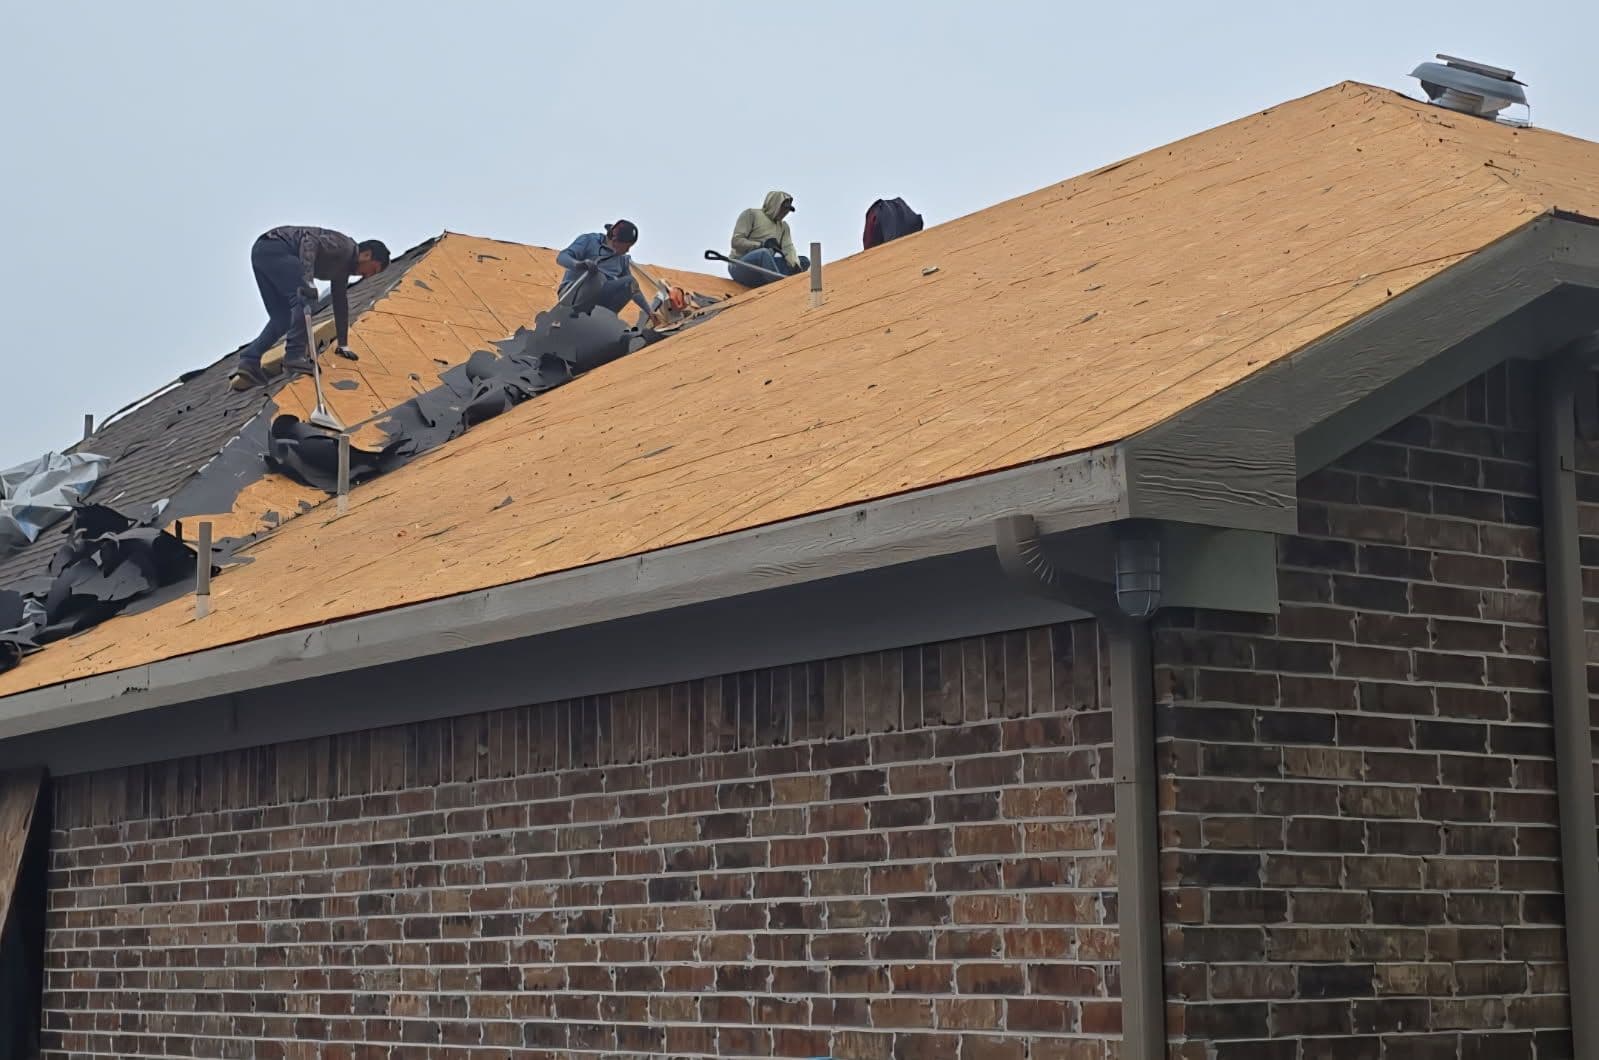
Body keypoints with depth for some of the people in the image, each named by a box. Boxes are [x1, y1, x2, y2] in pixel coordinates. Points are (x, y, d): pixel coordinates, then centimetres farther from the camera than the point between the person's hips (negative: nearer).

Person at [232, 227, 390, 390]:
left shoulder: (343, 266, 22)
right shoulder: (345, 246, -8)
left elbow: (340, 303, 32)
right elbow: (309, 241, -24)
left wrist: (343, 344, 35)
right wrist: (308, 281, -36)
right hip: (275, 247, -10)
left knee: (282, 319, 7)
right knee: (306, 298, -18)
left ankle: (248, 363, -3)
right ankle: (294, 356, -22)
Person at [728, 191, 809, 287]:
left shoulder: (783, 226, 19)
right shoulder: (751, 214, 0)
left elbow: (788, 248, 2)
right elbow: (736, 241, -10)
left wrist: (795, 266, -20)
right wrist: (762, 245, -23)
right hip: (740, 266, -7)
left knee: (804, 261, -7)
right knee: (764, 253, -38)